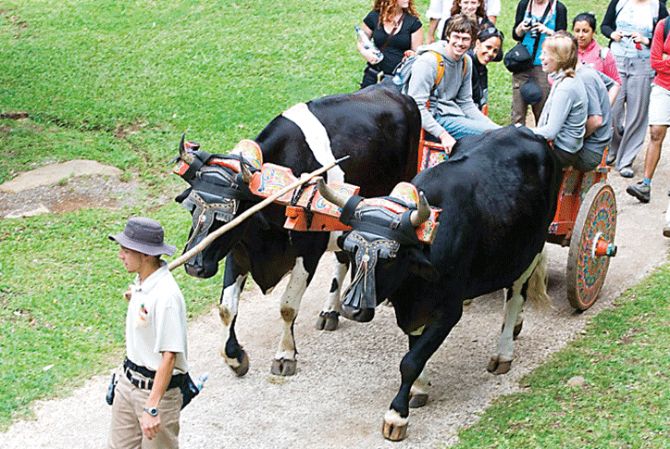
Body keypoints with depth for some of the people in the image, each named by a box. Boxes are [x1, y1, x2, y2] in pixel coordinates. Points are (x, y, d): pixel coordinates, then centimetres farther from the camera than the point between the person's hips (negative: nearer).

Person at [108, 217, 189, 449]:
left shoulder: (166, 296, -27)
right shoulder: (141, 284, 2)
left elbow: (169, 356, -27)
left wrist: (152, 408, -28)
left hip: (158, 386, -9)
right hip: (129, 381, 9)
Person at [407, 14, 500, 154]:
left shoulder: (466, 61, 10)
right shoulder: (428, 61, -14)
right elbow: (416, 106, -18)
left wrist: (492, 125, 4)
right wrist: (443, 135, -26)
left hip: (453, 115, 8)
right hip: (434, 120, -8)